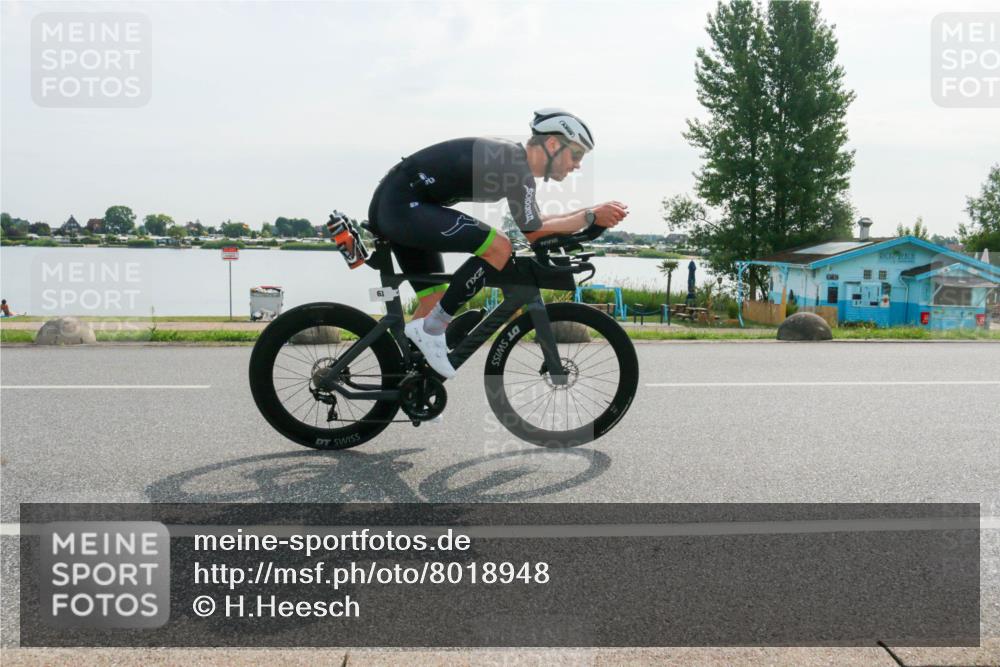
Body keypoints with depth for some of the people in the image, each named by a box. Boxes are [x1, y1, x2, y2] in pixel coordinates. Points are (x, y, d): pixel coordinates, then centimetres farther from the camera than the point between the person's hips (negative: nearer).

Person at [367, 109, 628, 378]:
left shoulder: (511, 157, 14)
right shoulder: (516, 166, -16)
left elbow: (535, 222, 21)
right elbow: (534, 233, -13)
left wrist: (593, 211, 15)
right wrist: (591, 217, -7)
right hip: (403, 205, -10)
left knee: (436, 302, 14)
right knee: (498, 247, -20)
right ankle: (429, 330, -12)